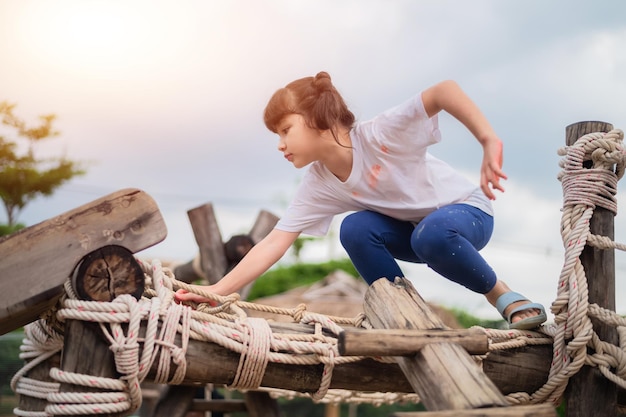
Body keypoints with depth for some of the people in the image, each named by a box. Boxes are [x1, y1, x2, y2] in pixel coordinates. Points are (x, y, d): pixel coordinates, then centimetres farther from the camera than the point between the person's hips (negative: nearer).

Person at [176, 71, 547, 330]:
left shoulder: (379, 135, -28)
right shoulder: (318, 187, -11)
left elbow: (444, 90, -35)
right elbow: (275, 244, -17)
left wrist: (489, 142, -45)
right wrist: (217, 291, -25)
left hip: (466, 211, -5)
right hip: (411, 228, 5)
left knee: (433, 234, -39)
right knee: (355, 228, -23)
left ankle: (503, 296, -13)